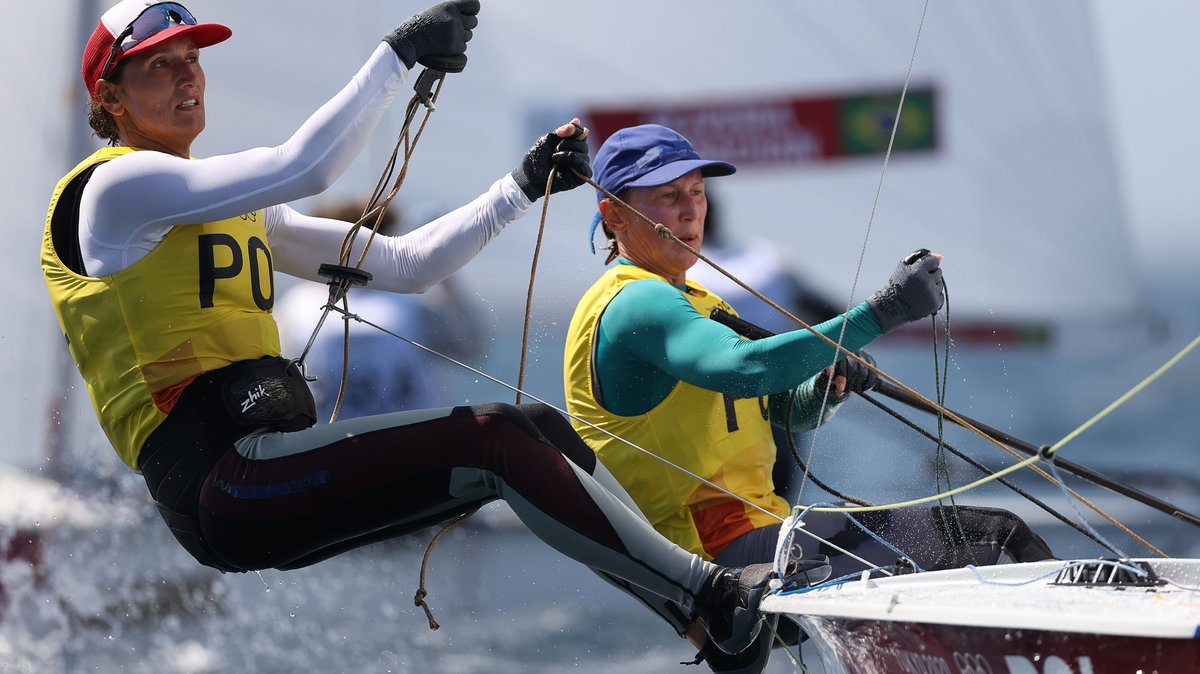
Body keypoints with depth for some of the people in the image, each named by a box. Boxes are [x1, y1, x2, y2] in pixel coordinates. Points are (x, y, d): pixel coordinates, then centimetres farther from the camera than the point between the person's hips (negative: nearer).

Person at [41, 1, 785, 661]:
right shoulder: (116, 184, -3)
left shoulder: (240, 212, 24)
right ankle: (711, 593, -15)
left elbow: (404, 265, 21)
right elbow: (305, 166, -16)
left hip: (269, 464, 8)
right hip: (221, 481, -8)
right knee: (494, 439, -20)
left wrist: (524, 187, 13)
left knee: (537, 427, -3)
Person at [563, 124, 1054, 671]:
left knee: (994, 529, 2)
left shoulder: (695, 302, 23)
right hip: (724, 552, -10)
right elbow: (744, 369, -31)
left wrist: (826, 387, -3)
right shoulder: (632, 305, -12)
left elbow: (788, 408, 21)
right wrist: (879, 313, -32)